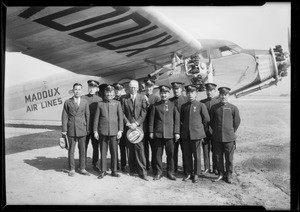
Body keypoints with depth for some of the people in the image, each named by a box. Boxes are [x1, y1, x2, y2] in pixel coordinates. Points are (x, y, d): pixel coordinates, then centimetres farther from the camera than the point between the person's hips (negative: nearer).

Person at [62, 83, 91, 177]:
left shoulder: (85, 102, 6)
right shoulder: (67, 102, 3)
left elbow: (87, 116, 7)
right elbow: (64, 116, 2)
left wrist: (88, 129, 3)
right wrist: (64, 129, -3)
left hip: (82, 129, 1)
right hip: (71, 129, -1)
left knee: (82, 150, 7)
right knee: (71, 150, 5)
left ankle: (82, 168, 18)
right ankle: (72, 169, 17)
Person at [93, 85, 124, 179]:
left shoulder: (117, 103, 7)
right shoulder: (100, 104, 7)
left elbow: (120, 117, 4)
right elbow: (96, 118, 8)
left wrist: (120, 130, -2)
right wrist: (95, 131, 3)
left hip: (114, 131, 0)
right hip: (103, 131, 0)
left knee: (114, 152, 4)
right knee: (103, 152, 6)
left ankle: (114, 171, 16)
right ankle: (103, 171, 17)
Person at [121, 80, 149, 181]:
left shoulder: (142, 97, 5)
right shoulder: (124, 98, 7)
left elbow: (144, 112, -1)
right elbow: (122, 113, 4)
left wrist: (136, 123, -10)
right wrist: (128, 123, -8)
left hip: (138, 126, -1)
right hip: (128, 126, 1)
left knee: (140, 148, -6)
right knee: (129, 149, 6)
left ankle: (142, 172, 0)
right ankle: (131, 169, 20)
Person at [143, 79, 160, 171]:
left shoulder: (156, 98, 1)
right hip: (143, 127, 3)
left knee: (154, 147, 3)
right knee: (145, 148, 9)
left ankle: (155, 167, 15)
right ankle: (146, 166, 23)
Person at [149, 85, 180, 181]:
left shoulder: (173, 105, 5)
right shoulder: (155, 105, 7)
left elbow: (177, 119, 4)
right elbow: (151, 119, 8)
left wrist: (176, 132, -1)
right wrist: (151, 131, 3)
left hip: (170, 133, 0)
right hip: (158, 133, 1)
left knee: (170, 154, 4)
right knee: (158, 154, 5)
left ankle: (170, 172, 19)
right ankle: (158, 173, 18)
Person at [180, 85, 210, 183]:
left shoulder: (201, 105, -5)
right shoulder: (183, 106, 7)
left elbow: (206, 120, 1)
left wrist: (201, 129, 7)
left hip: (197, 134, -4)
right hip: (185, 134, 4)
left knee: (196, 155, 5)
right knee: (187, 155, 10)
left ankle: (196, 174, 20)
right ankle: (188, 173, 25)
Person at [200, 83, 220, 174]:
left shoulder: (218, 102, 1)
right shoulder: (201, 102, 6)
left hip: (214, 130, -1)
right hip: (204, 130, 2)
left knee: (215, 150, 5)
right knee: (205, 149, 7)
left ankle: (215, 168, 18)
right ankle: (207, 167, 20)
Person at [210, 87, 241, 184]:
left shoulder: (233, 108, -2)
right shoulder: (214, 107, 2)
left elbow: (237, 121, 7)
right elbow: (211, 121, 13)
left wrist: (231, 132, 11)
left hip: (229, 138, -1)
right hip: (217, 138, 2)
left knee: (229, 158, 7)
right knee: (218, 157, 10)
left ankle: (229, 175, 23)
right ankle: (221, 174, 26)